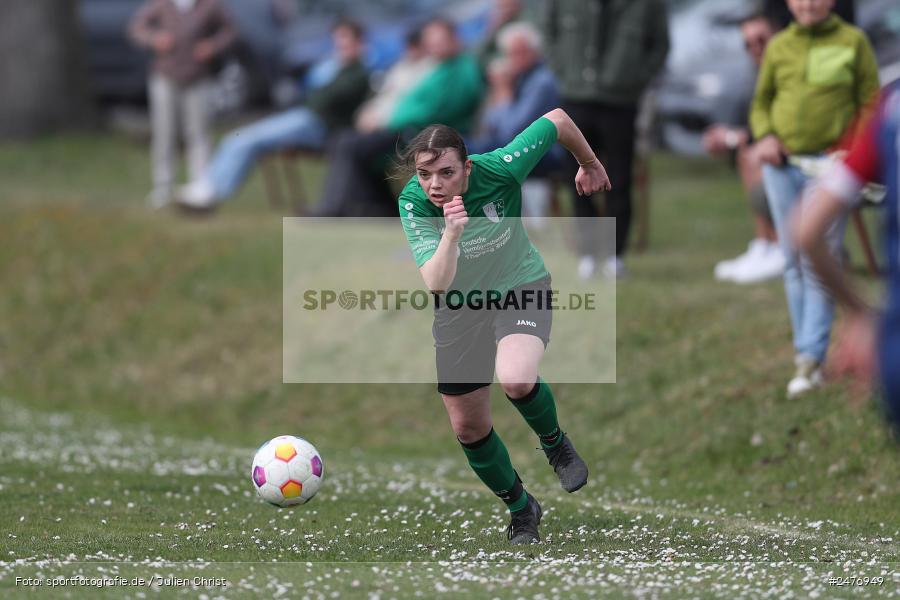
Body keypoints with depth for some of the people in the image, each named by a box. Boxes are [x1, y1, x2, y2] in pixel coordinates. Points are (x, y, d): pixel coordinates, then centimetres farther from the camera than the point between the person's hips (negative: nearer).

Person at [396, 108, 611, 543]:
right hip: (459, 309, 3)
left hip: (519, 288, -3)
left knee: (515, 378, -33)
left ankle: (554, 443, 1)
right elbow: (436, 283, -35)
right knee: (468, 428, 9)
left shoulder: (498, 169, -28)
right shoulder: (412, 204, -25)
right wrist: (451, 234, -52)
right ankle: (520, 509, 35)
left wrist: (589, 164, 7)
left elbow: (556, 120, -11)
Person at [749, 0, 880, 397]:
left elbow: (871, 105, 2)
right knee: (794, 261, 5)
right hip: (783, 166, 3)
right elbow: (762, 103, 17)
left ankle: (810, 359, -10)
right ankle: (806, 352, 12)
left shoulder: (853, 42, 1)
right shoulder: (779, 47, 9)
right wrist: (764, 136, -3)